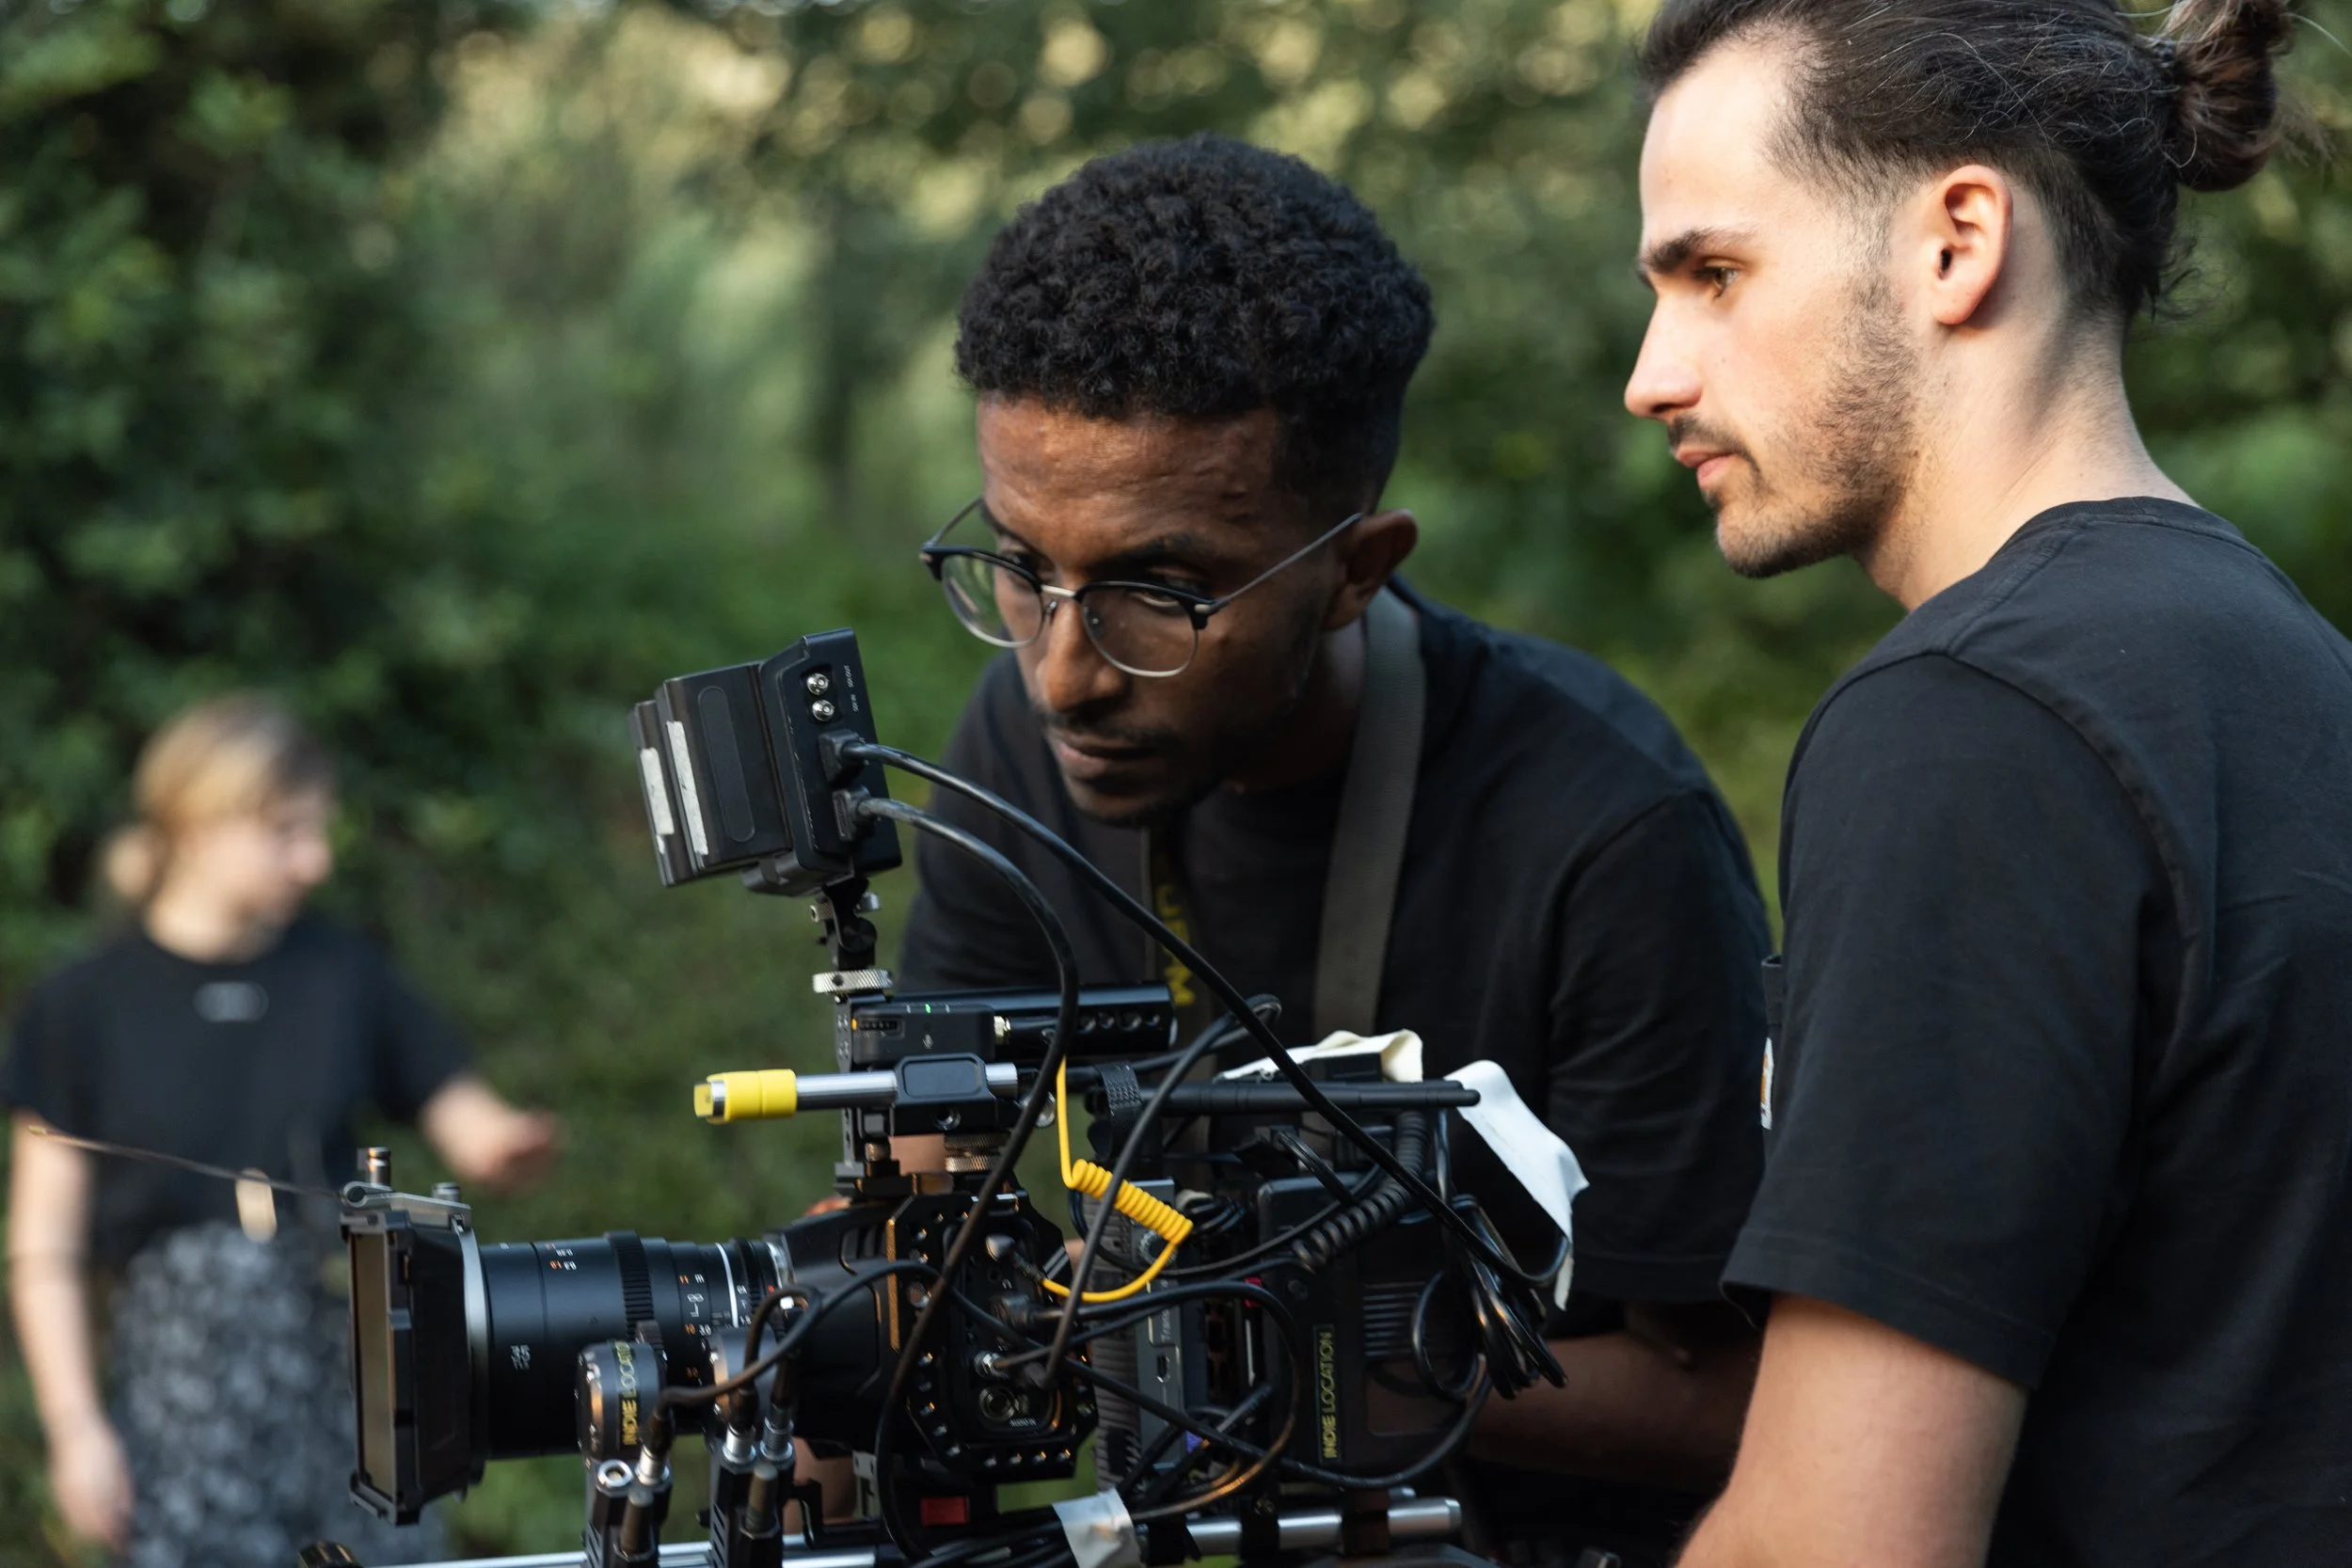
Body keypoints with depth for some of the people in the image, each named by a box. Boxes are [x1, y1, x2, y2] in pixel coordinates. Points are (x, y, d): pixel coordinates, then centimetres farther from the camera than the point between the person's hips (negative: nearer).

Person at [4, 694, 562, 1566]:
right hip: (181, 1367, -2)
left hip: (340, 1372, 2)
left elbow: (467, 1123, 10)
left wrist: (508, 1146, -14)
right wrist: (74, 1425, -4)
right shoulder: (86, 1007, 1)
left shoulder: (344, 977, 7)